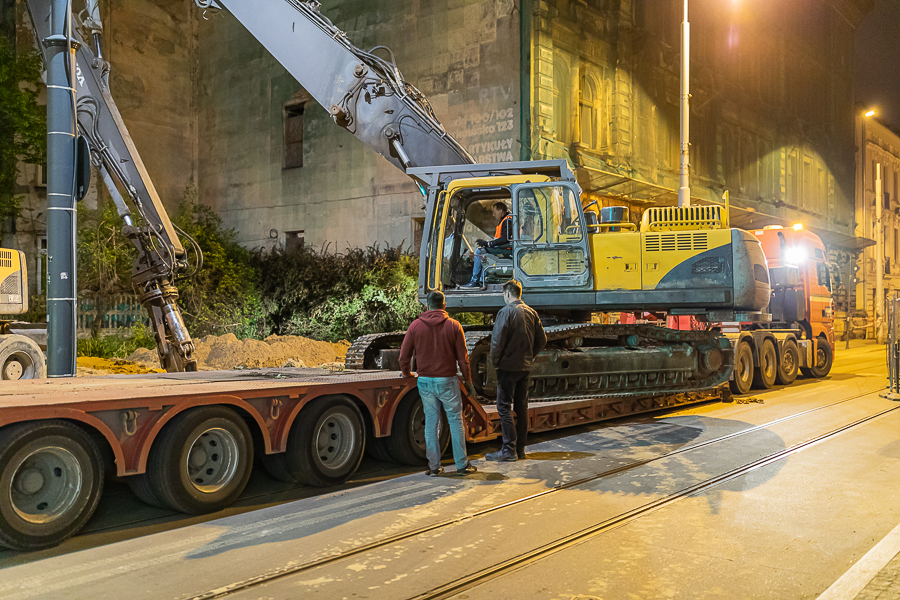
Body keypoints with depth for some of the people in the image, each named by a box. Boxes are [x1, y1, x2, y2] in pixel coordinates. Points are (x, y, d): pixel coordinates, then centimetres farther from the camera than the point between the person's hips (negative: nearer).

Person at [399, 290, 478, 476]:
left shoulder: (415, 325, 1)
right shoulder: (453, 325, -3)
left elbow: (404, 355, 3)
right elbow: (462, 357, -2)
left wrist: (406, 374, 19)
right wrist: (468, 381, 7)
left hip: (425, 381, 2)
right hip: (447, 380, -2)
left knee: (431, 423, 9)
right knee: (455, 421, 6)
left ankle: (434, 466, 11)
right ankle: (462, 464, 9)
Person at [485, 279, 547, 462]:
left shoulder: (506, 312, -13)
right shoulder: (532, 313, 9)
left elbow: (497, 341, -19)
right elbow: (542, 340, 12)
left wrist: (495, 362, -6)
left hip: (508, 367, -7)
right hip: (525, 368, 7)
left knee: (504, 407, -3)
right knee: (521, 407, 12)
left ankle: (509, 450, -4)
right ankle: (520, 448, 17)